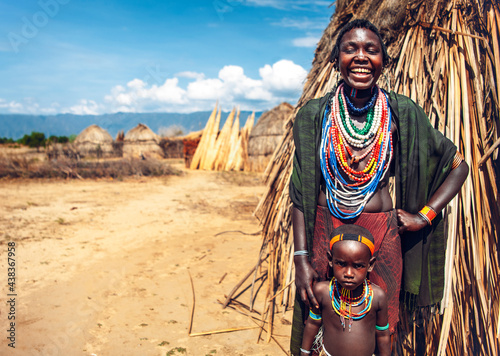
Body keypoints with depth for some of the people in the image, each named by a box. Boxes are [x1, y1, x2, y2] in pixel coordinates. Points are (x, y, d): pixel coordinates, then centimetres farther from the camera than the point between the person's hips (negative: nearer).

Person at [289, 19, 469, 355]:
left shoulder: (401, 112, -6)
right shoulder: (314, 114, -6)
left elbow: (459, 165, 5)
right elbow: (301, 192, -4)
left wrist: (425, 215, -3)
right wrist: (301, 259, -8)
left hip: (382, 232, 0)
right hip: (326, 229, 0)